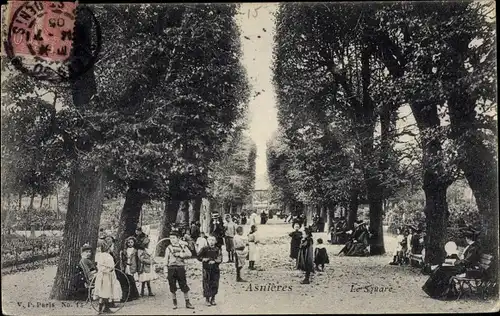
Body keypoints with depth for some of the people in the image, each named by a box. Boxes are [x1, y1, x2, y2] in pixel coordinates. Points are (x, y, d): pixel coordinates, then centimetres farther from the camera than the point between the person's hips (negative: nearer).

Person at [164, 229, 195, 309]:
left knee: (184, 287, 1)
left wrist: (180, 254, -12)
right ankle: (175, 303, 18)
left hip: (181, 268, 0)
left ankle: (187, 303, 9)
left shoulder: (183, 246, 8)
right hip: (171, 268, 1)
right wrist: (166, 271, 1)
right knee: (172, 288, 5)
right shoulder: (169, 248, 8)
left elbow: (189, 254, -5)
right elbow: (166, 260, 6)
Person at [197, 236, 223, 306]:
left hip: (215, 269, 2)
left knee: (215, 284, 4)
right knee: (207, 284, -3)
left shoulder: (217, 250, 6)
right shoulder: (204, 249, 3)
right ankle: (207, 300, 7)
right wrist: (203, 259, -12)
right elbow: (198, 257, 4)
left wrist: (214, 261, -19)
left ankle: (213, 299, 18)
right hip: (206, 269, -2)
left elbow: (220, 260, -3)